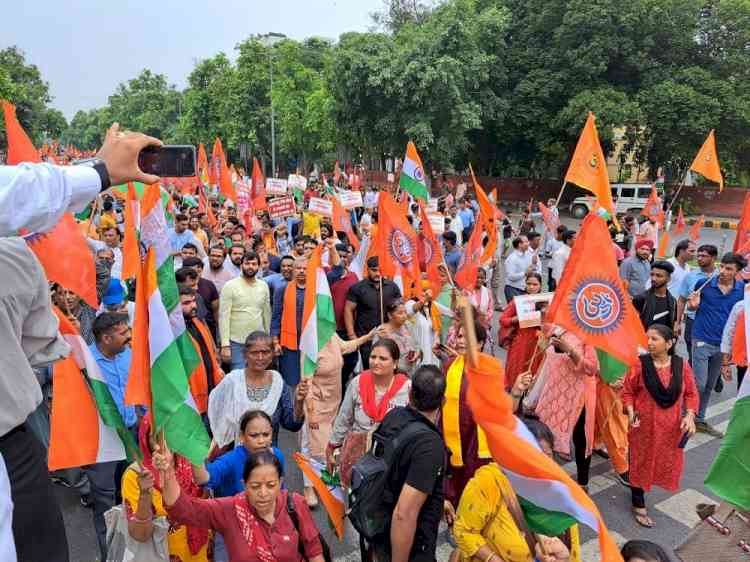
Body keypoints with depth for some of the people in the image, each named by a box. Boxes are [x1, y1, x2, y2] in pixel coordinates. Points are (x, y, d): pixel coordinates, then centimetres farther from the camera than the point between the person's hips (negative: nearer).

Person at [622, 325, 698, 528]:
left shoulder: (682, 366, -7)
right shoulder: (640, 365, -14)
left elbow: (691, 393, 3)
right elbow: (627, 392, -6)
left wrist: (690, 415, -11)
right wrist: (631, 412, -20)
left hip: (671, 426, 3)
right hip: (644, 425, -3)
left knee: (666, 462, 17)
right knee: (640, 463, 8)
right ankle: (639, 505, 24)